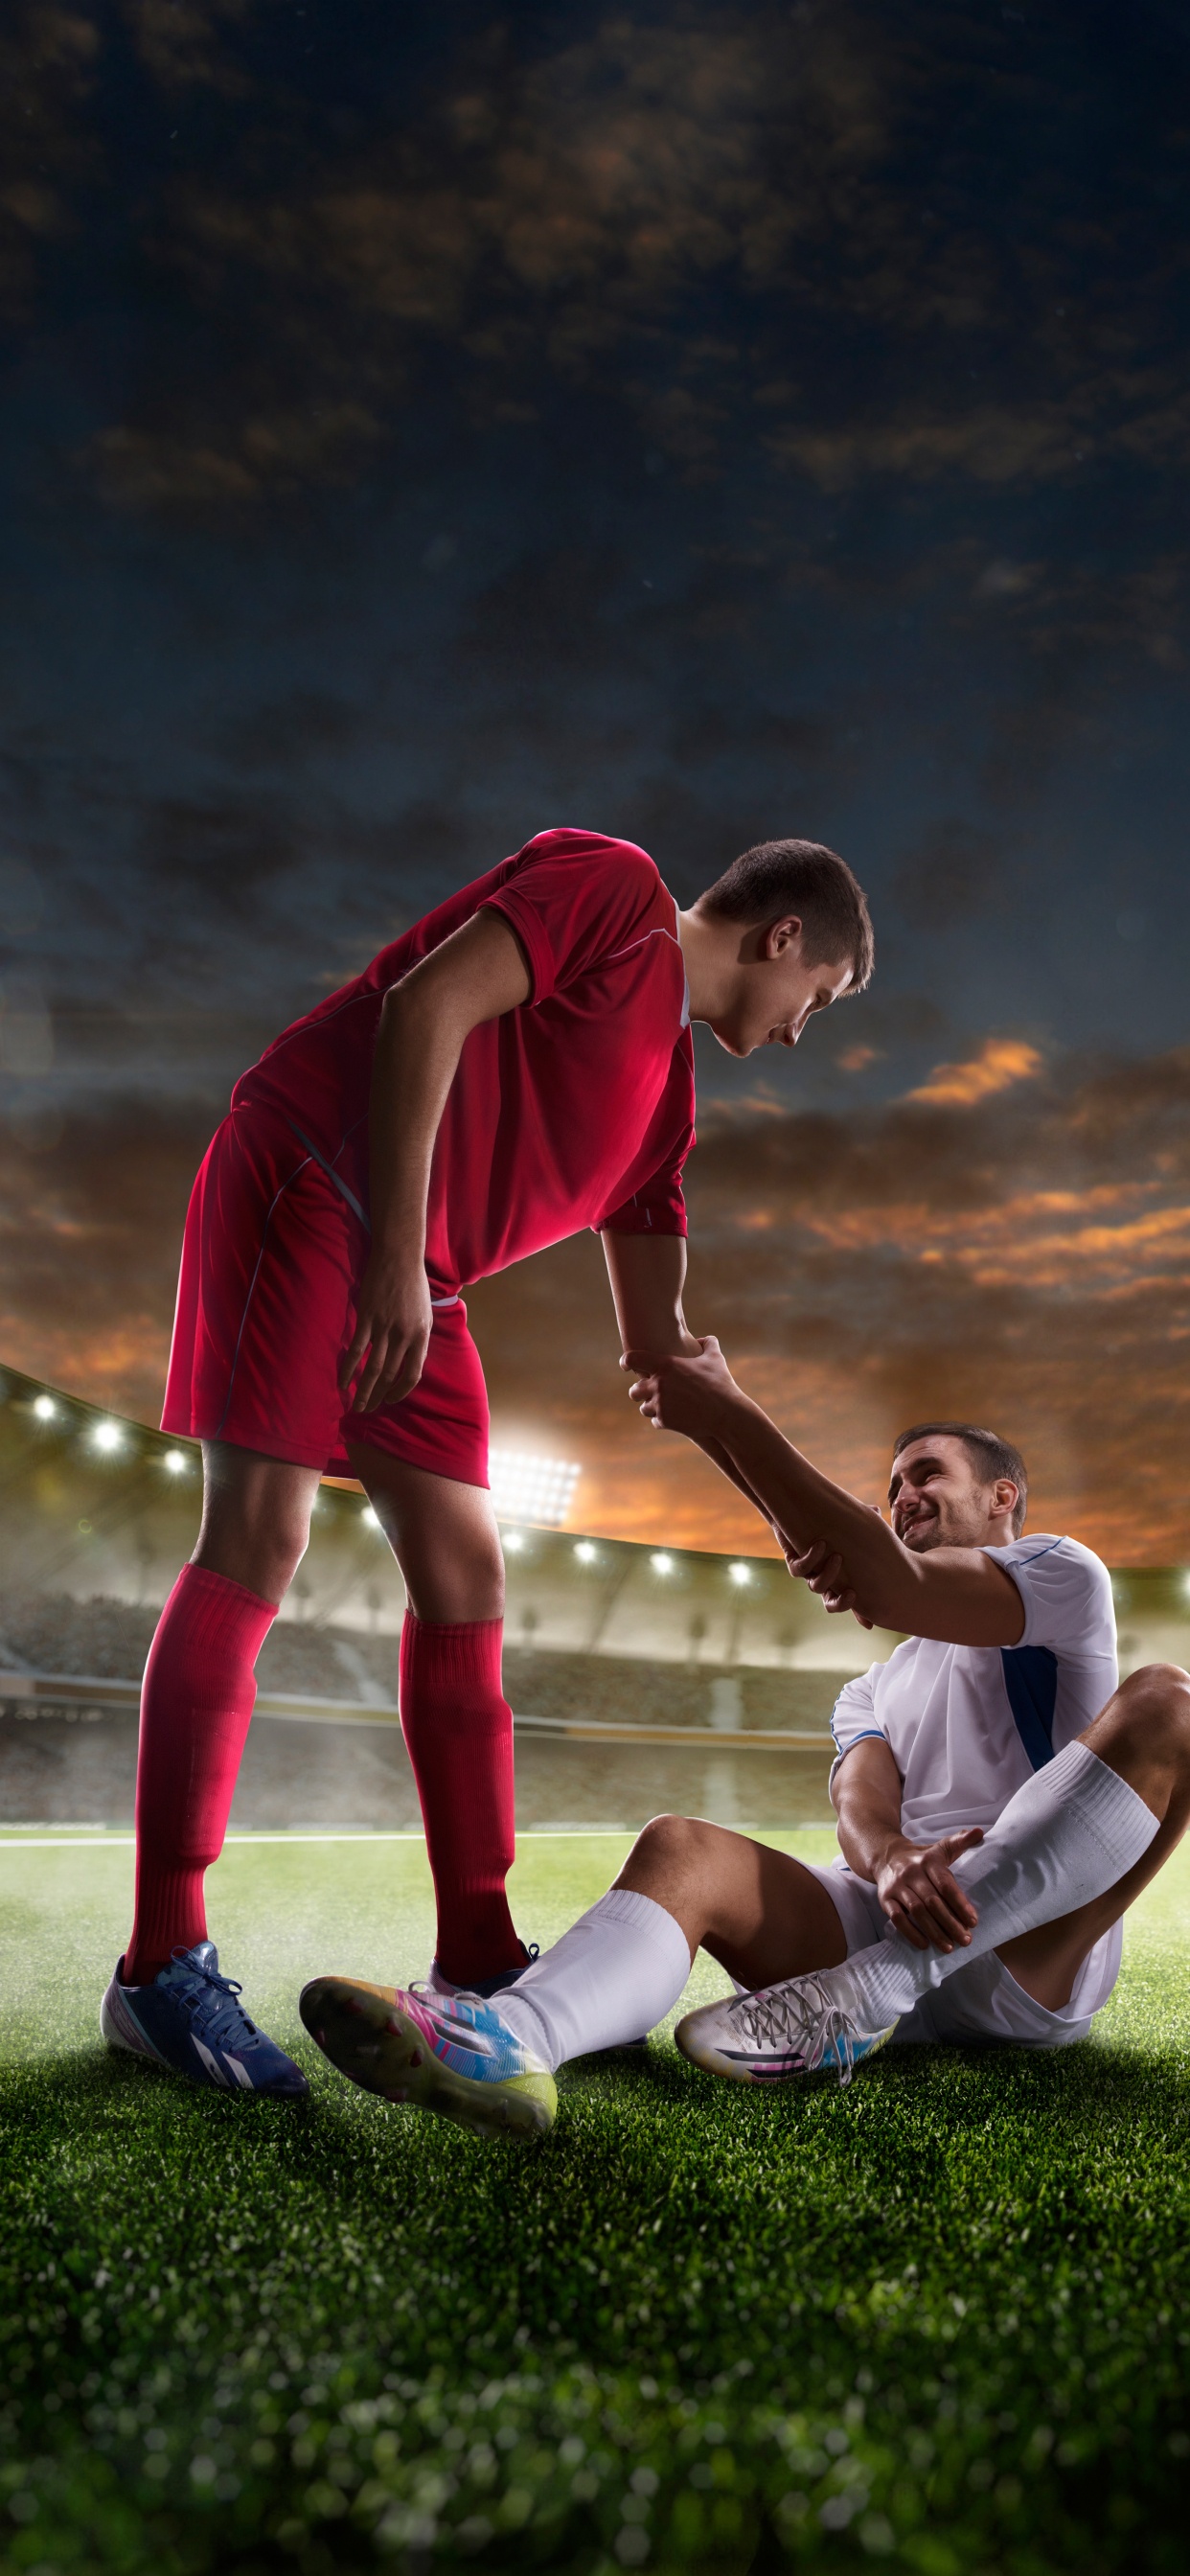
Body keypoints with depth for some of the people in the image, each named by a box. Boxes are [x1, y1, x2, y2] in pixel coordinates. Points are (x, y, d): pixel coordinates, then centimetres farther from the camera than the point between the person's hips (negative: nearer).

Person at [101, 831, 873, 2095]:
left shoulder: (667, 1090, 20)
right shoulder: (613, 884, -2)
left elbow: (658, 1340, 20)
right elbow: (426, 1004, -17)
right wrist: (395, 1253, -25)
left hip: (414, 1280, 9)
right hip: (311, 1176, -9)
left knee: (463, 1576, 3)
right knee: (257, 1539, -14)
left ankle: (478, 1958, 8)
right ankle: (161, 1966, -9)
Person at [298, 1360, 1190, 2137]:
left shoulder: (1064, 1571, 12)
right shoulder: (872, 1691, 29)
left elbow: (890, 1588, -9)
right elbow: (862, 1804, 5)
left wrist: (729, 1416, -10)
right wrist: (891, 1859, -23)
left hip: (1034, 1961, -4)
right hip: (884, 1918, 4)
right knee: (680, 1845, -20)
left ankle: (854, 1999, -35)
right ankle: (511, 2037, -54)